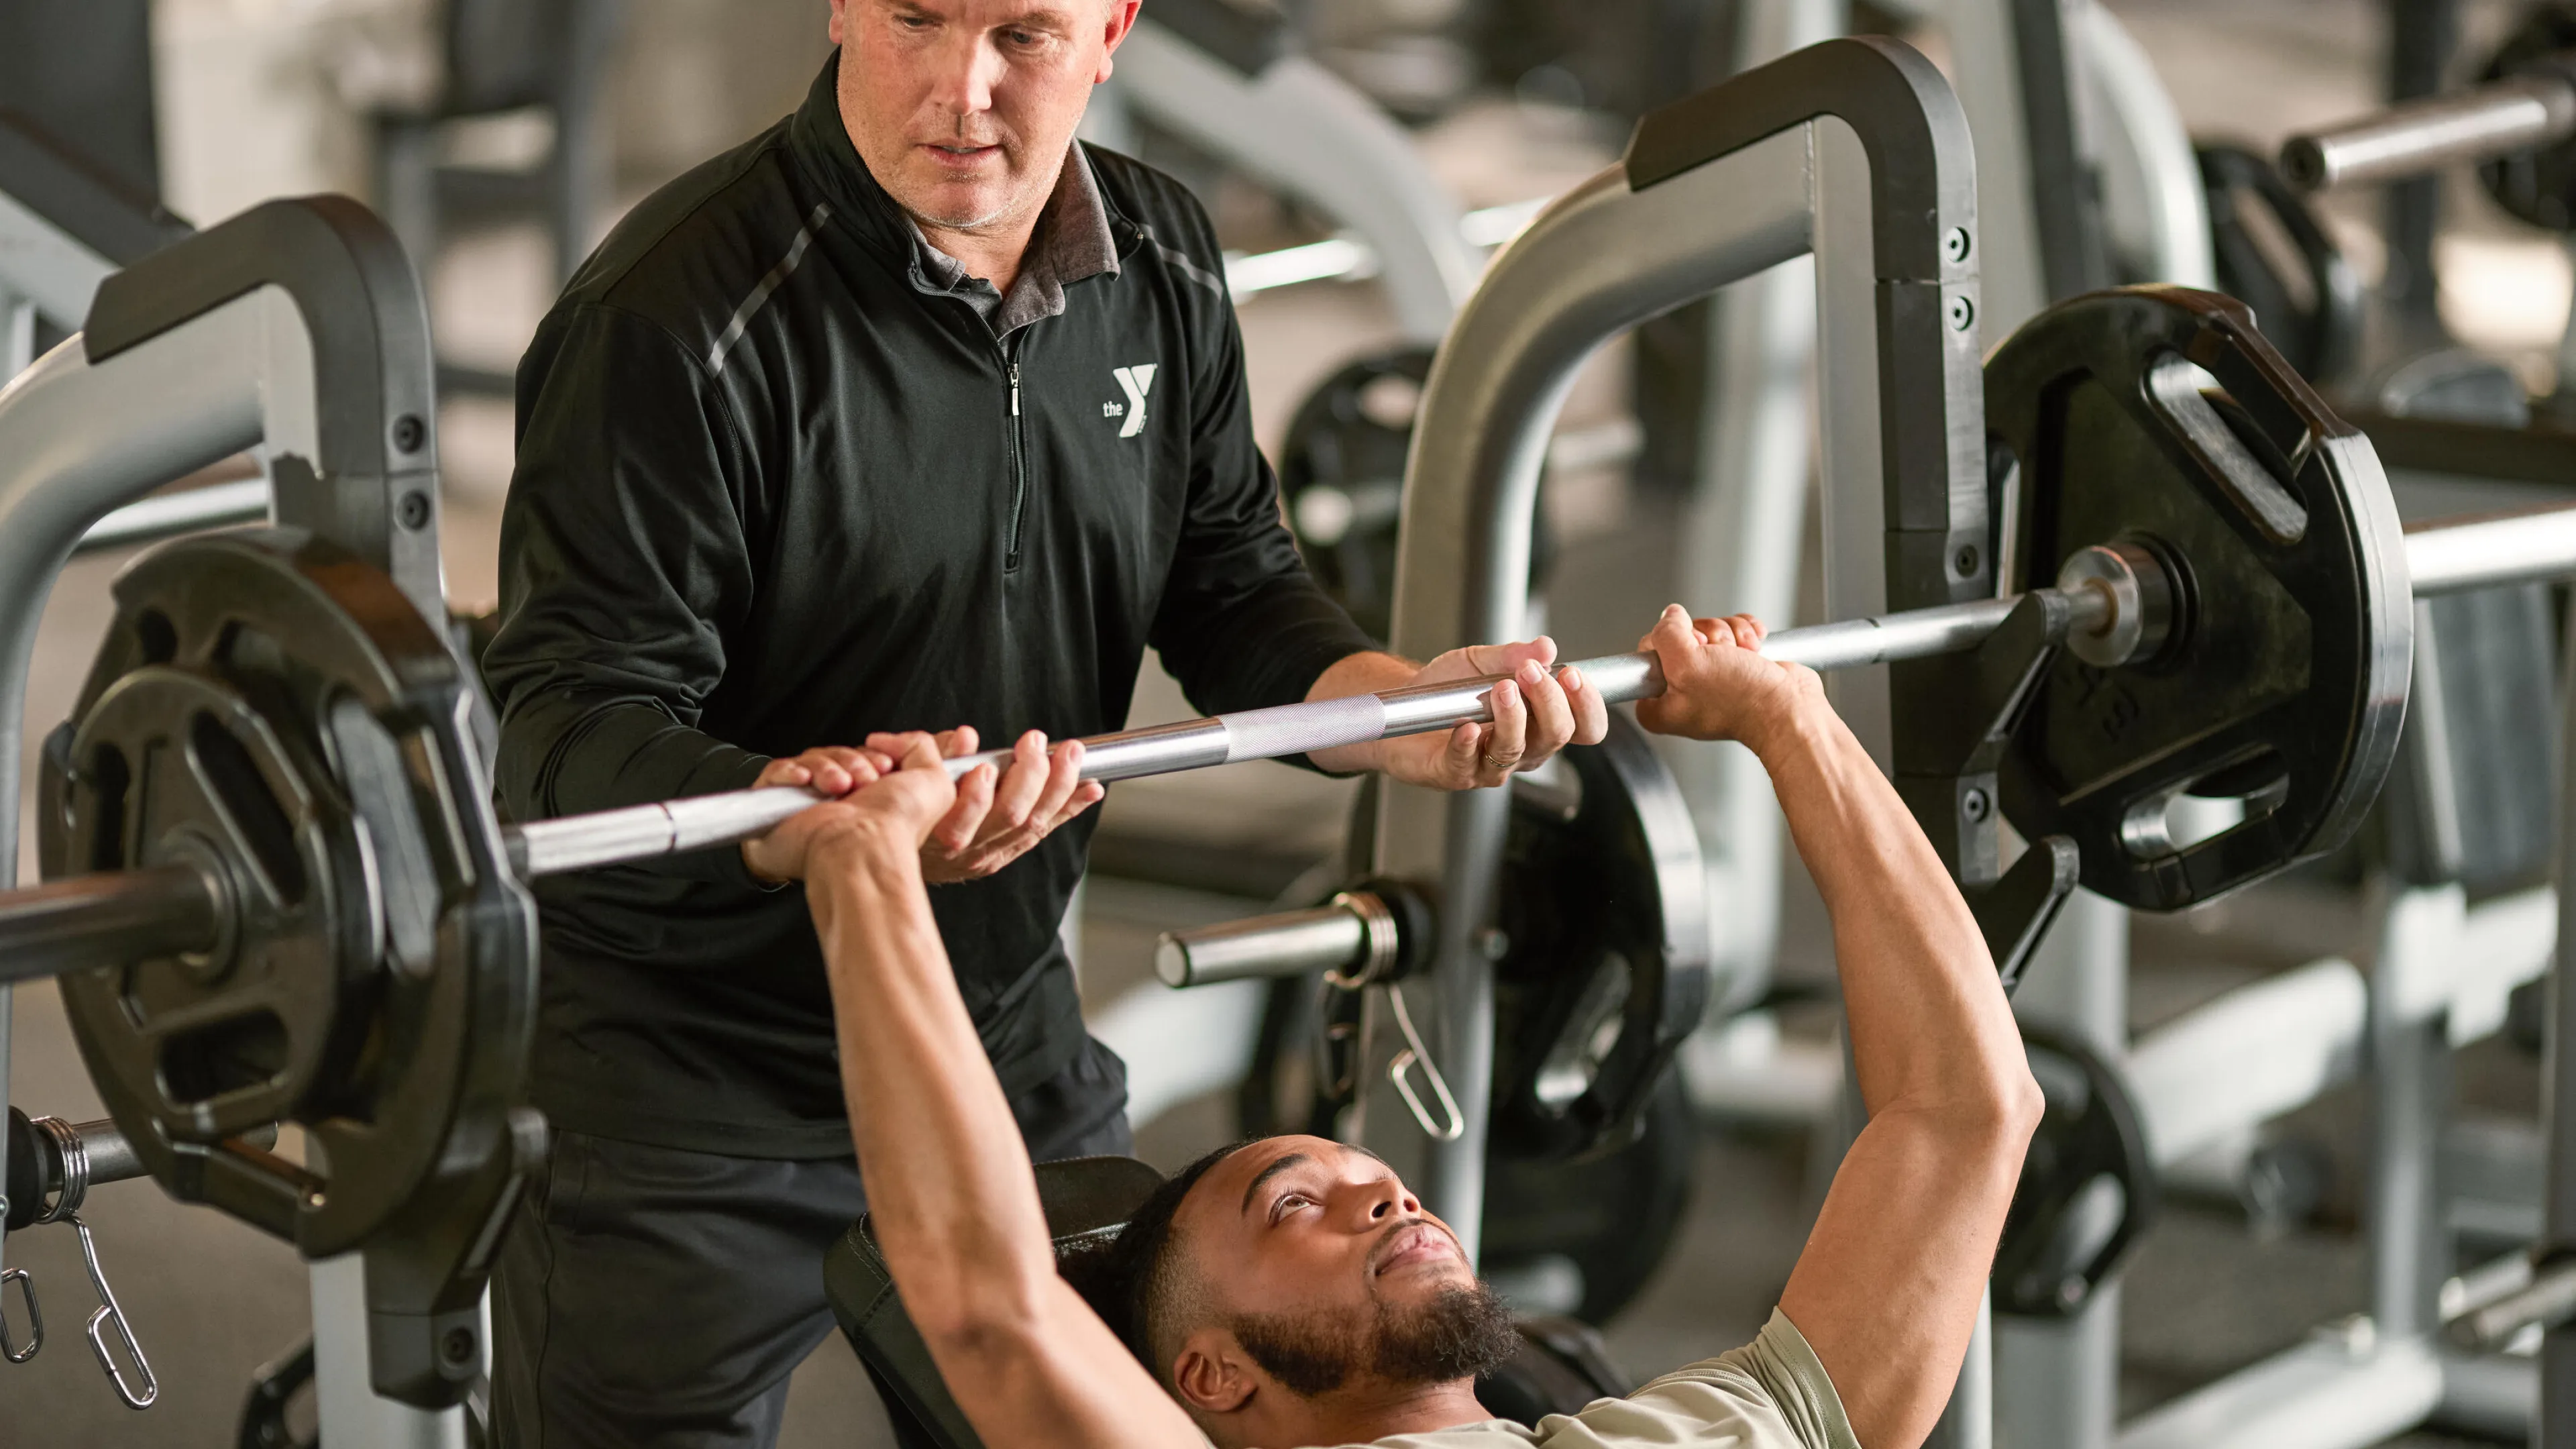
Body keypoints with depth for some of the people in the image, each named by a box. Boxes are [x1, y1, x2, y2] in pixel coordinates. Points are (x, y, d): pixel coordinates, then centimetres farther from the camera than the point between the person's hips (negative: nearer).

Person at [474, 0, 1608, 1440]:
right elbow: (567, 712, -25)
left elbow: (1231, 591, 11)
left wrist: (1402, 701, -9)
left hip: (1008, 1037, 7)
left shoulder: (1159, 264, 2)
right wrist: (793, 809, -45)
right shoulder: (679, 315, -21)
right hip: (680, 1089, -6)